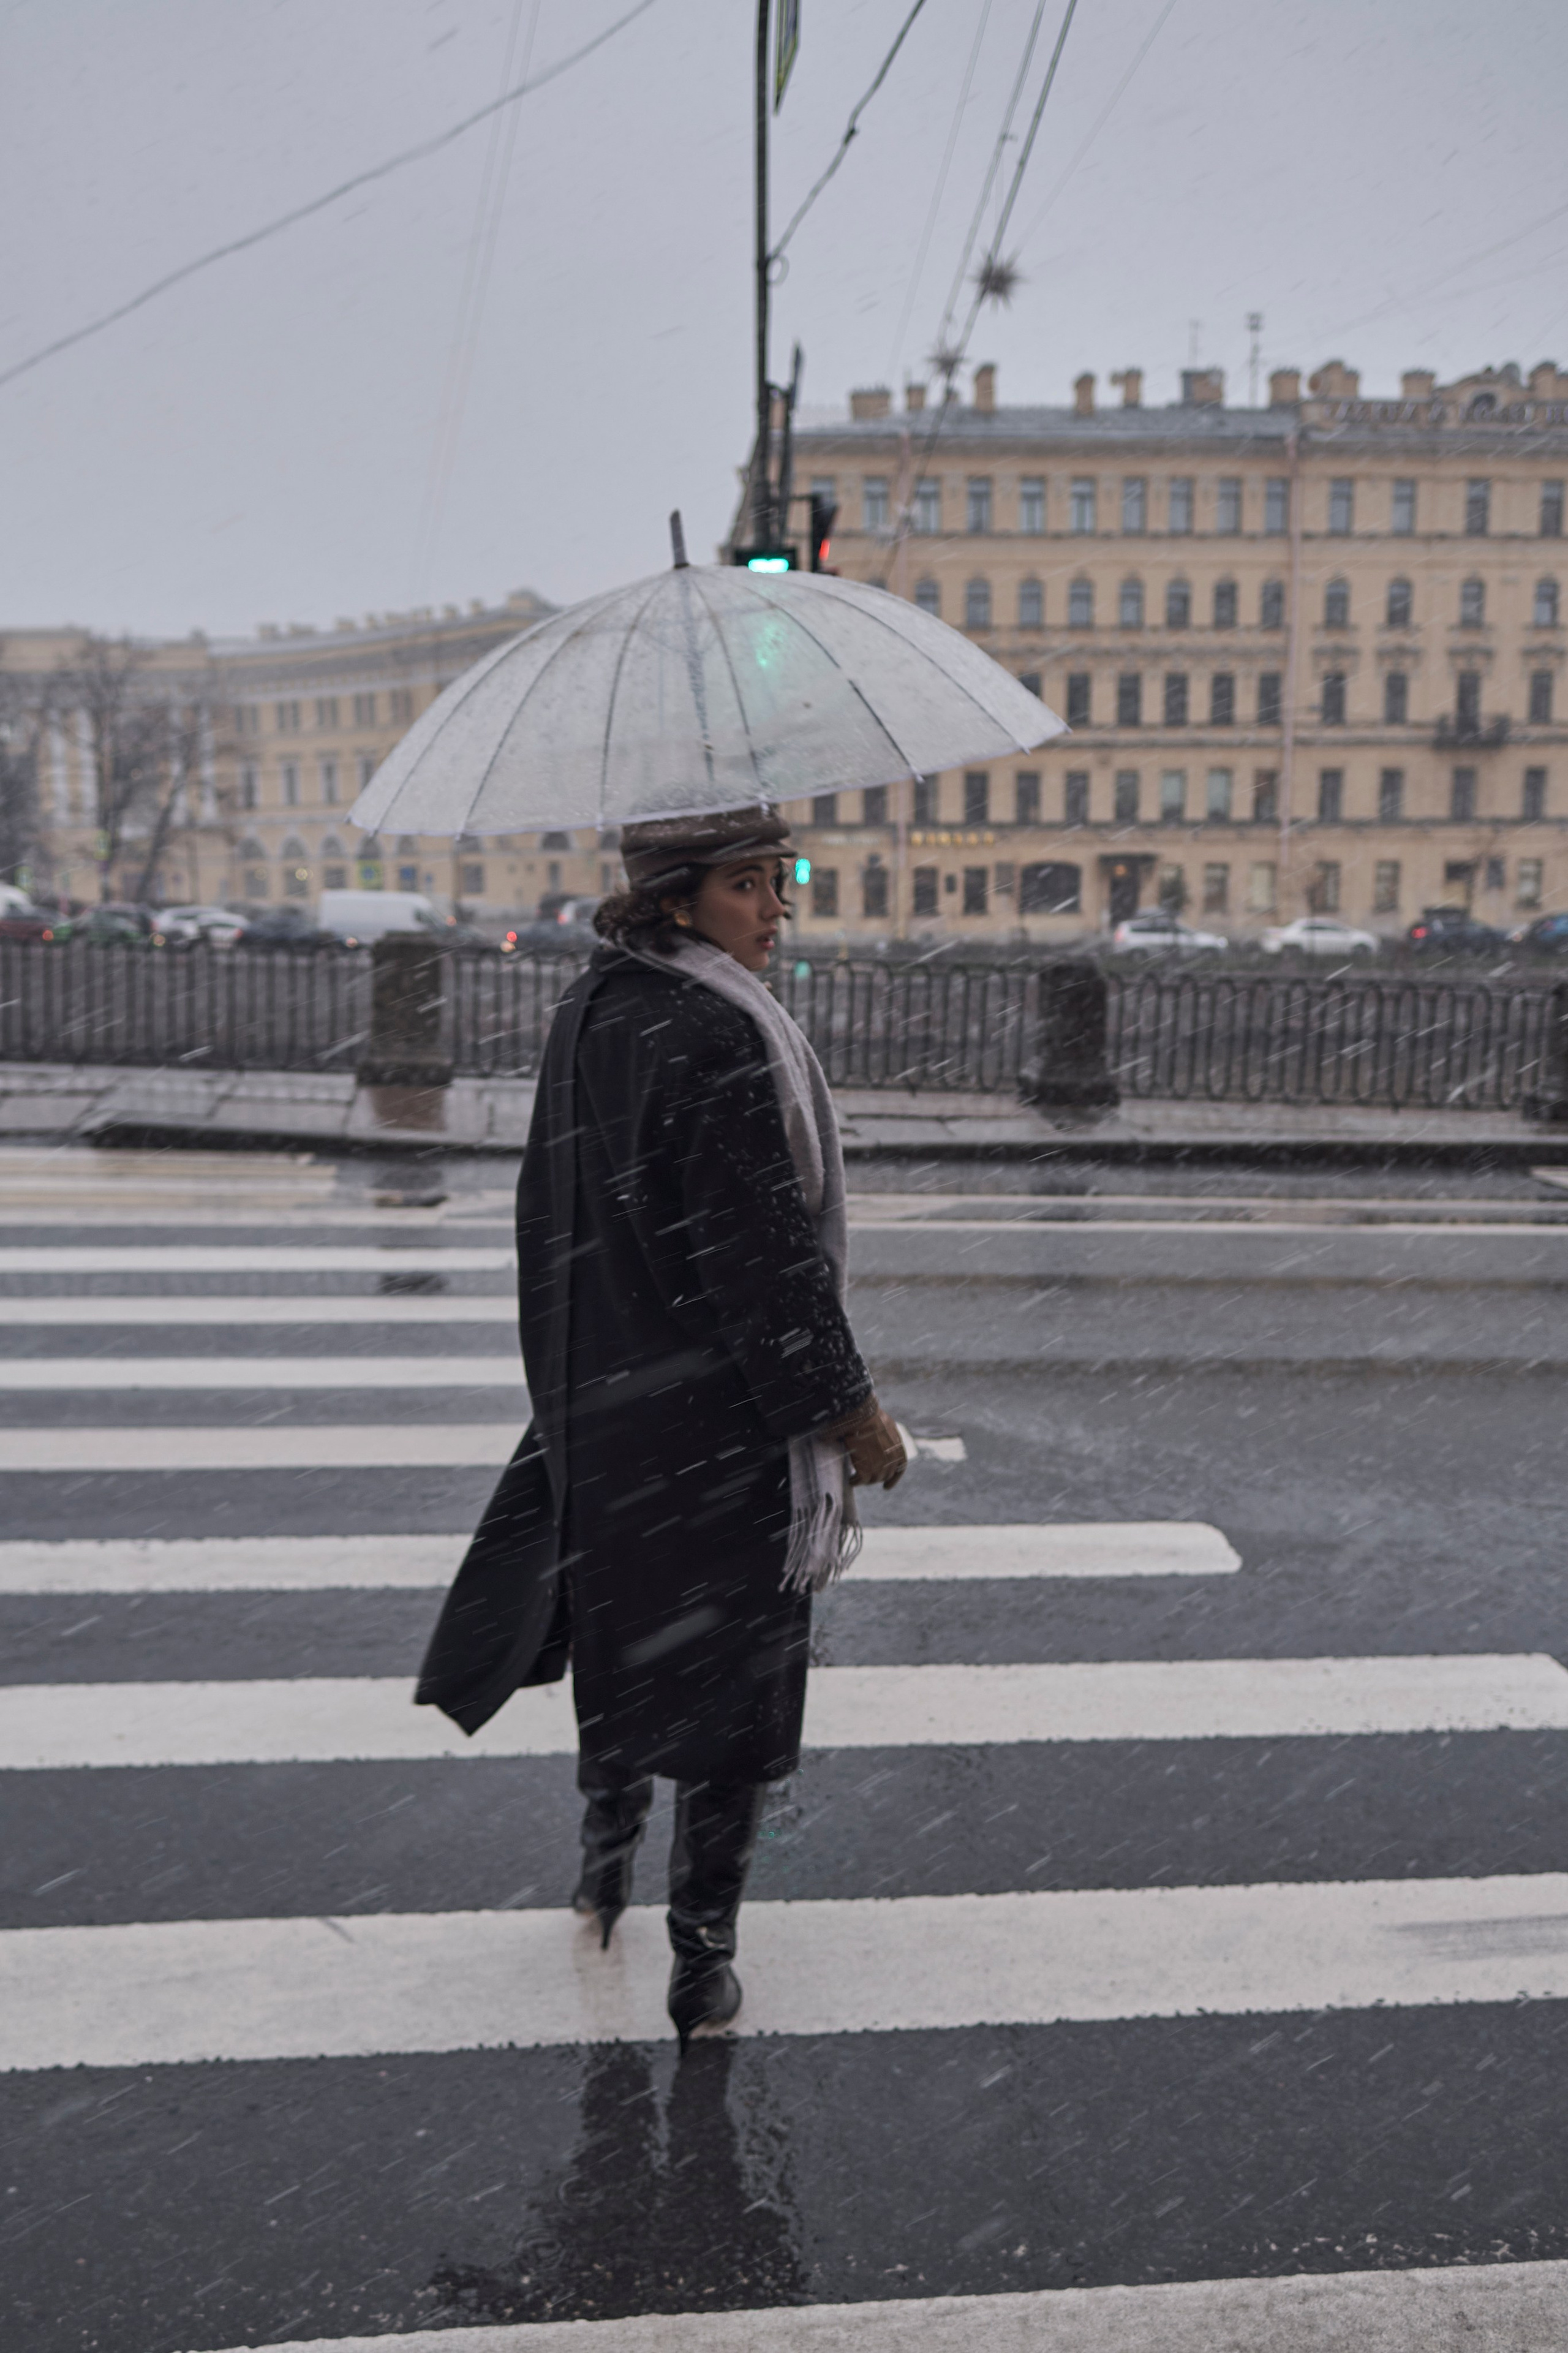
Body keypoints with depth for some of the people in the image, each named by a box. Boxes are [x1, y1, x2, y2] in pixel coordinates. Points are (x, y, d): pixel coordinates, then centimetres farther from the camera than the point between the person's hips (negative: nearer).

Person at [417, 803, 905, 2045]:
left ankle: (606, 1865, 43)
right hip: (724, 1416, -8)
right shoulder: (719, 1040, -22)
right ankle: (703, 1960, 19)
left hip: (600, 1396, 8)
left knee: (624, 1637, 24)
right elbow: (765, 1255, -23)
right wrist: (850, 1407, -14)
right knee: (730, 1669, 7)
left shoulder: (586, 1012, 4)